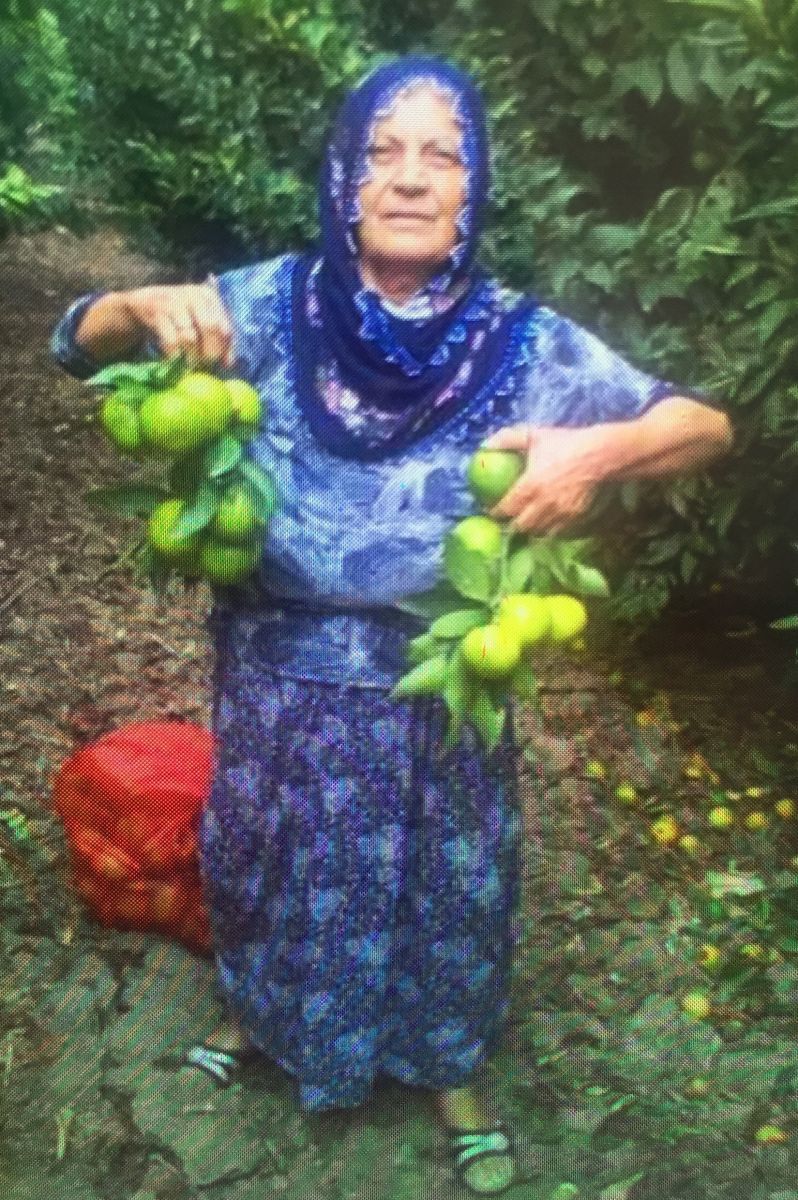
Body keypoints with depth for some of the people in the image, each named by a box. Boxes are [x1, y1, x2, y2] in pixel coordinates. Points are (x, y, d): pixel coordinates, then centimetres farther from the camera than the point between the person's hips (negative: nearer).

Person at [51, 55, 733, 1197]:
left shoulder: (519, 341, -15)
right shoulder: (275, 304, -13)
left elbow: (706, 423, -11)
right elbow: (78, 339, -7)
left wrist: (601, 448, -33)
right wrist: (146, 310, -31)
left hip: (437, 688, -1)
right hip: (281, 674, 1)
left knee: (451, 881, 18)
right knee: (268, 859, 23)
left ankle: (451, 1066, 48)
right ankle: (263, 1008, 57)